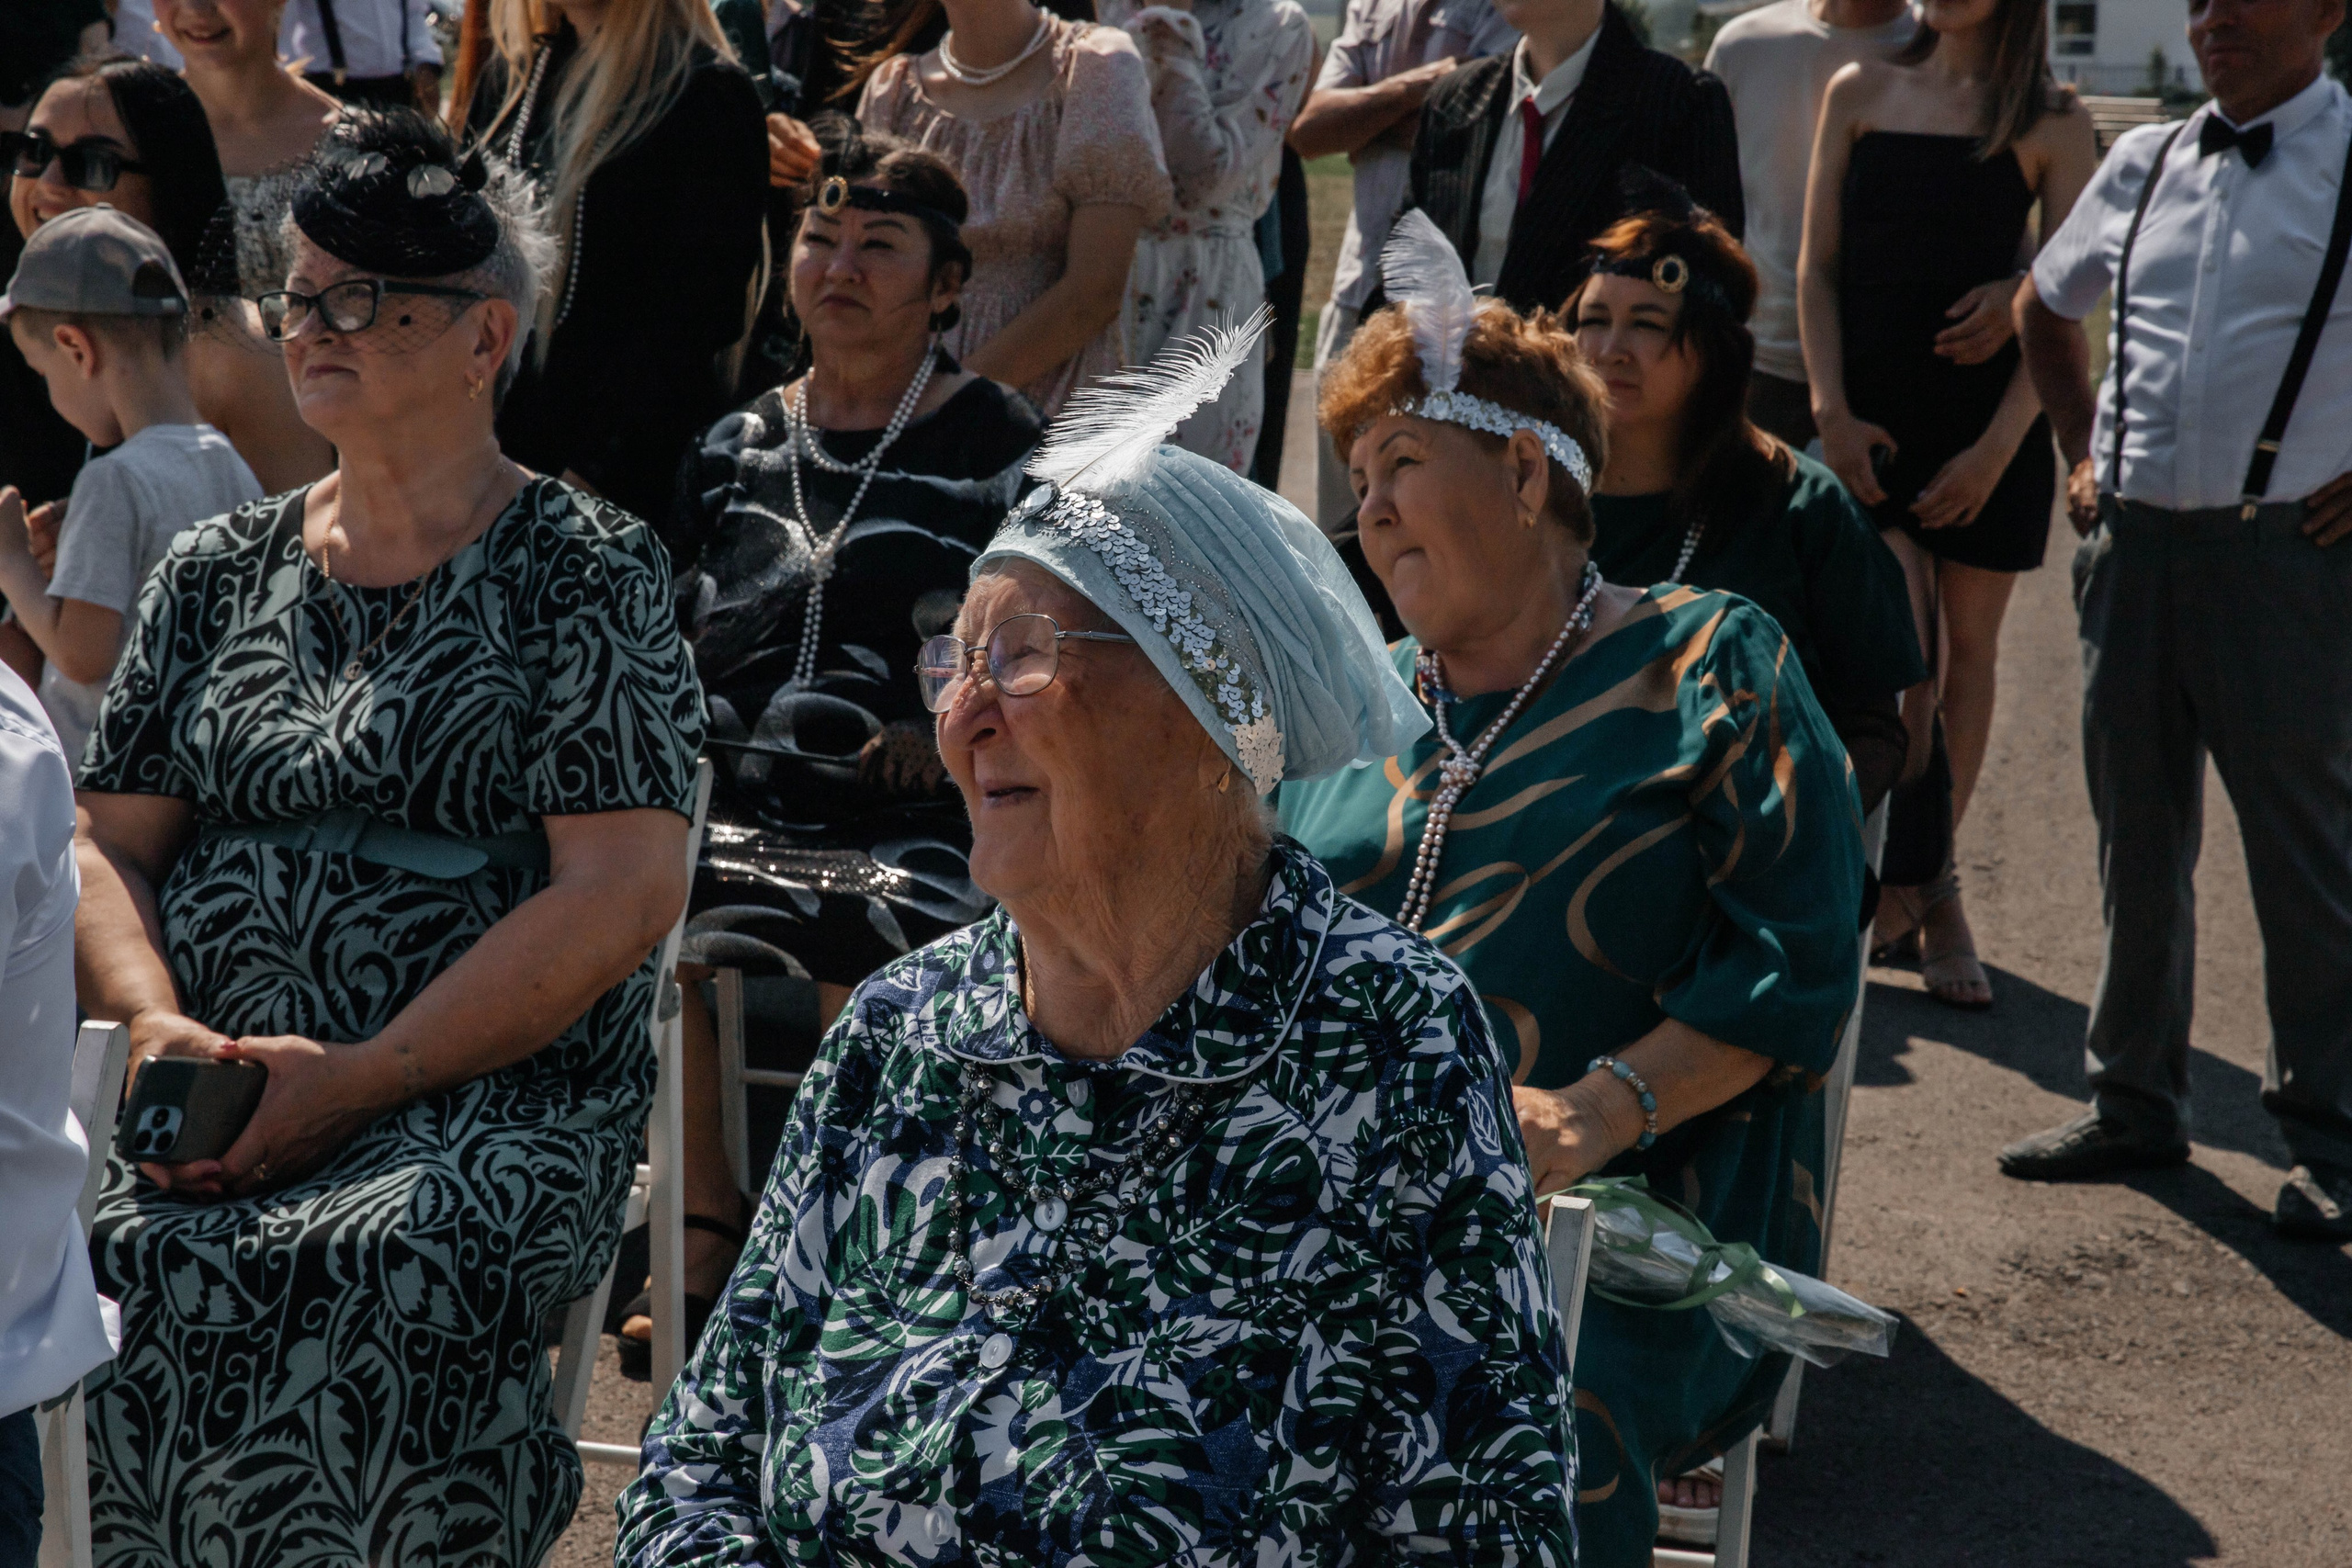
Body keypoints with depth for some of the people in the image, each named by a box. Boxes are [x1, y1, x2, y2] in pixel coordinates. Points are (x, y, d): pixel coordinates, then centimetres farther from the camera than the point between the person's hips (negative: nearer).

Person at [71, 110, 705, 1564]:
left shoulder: (586, 571, 2)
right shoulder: (217, 571, 17)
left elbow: (625, 892, -8)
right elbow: (111, 847, 16)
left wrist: (361, 1078, -15)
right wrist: (158, 1025, -6)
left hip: (501, 1100, -4)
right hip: (217, 1102, 4)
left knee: (376, 1272, -33)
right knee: (137, 1269, -26)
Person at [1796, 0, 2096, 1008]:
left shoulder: (2053, 124, 2)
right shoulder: (1861, 93, 8)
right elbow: (1817, 262, 7)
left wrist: (1998, 444, -10)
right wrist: (1830, 408, -4)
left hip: (1988, 422, 0)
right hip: (1872, 418, 0)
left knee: (1966, 650, 6)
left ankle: (1913, 890, 17)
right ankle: (1928, 895, -2)